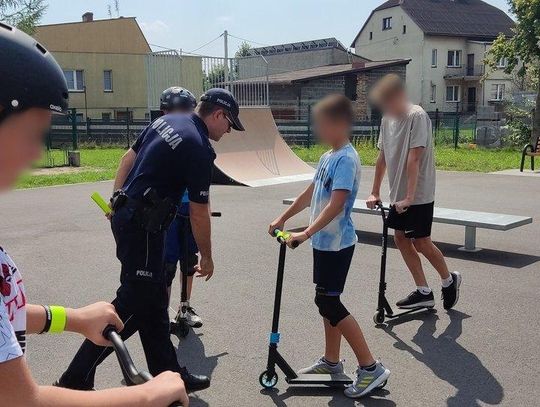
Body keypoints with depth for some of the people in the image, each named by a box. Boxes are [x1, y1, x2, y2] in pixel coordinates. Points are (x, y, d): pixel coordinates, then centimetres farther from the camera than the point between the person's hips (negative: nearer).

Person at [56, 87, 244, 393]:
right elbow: (199, 213, -11)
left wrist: (117, 204, 25)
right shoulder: (200, 149, -15)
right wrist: (207, 257, 1)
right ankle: (77, 379, 4)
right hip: (143, 226, -10)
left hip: (124, 215, 10)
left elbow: (128, 159, 17)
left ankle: (167, 373, 24)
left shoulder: (165, 121, 10)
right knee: (134, 303, -2)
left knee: (155, 300, 14)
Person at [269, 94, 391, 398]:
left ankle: (371, 368, -2)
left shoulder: (346, 159, -18)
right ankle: (332, 361, 29)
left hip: (337, 243, -9)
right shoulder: (328, 157, 11)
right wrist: (283, 219, 25)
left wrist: (306, 233, -31)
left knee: (328, 303, -8)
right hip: (325, 242, 9)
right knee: (328, 301, 15)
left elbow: (336, 205, -27)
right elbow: (310, 194, 21)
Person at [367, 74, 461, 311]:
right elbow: (382, 156, 12)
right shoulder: (387, 119, 7)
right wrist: (375, 192, 13)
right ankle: (423, 292, 17)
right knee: (401, 238, 7)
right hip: (398, 195, 8)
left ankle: (449, 280, 24)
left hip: (418, 196, -8)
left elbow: (414, 158, -22)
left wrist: (409, 197, -25)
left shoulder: (417, 116, -17)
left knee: (421, 242, -2)